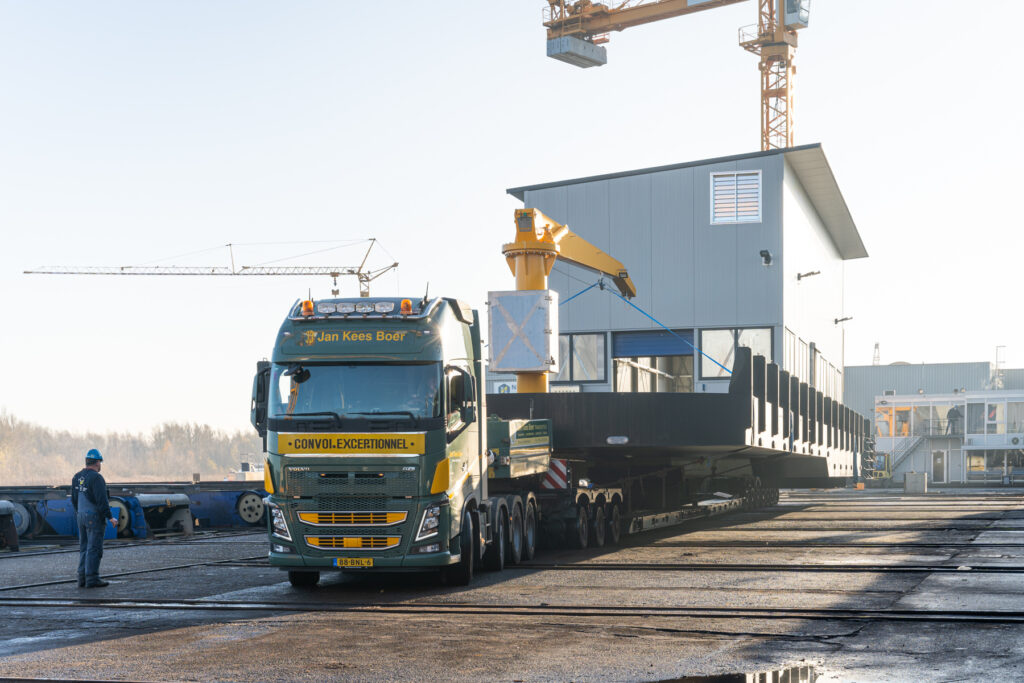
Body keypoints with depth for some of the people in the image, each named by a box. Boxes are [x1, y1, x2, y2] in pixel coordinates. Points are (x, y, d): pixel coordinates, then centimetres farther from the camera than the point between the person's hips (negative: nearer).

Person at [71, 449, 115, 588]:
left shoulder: (77, 477, 10)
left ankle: (82, 578, 10)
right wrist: (110, 517, -14)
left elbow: (74, 500, 15)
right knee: (94, 548, -6)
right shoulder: (96, 478, -15)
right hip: (95, 517, -8)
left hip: (81, 517, 8)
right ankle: (92, 579, -7)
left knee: (84, 548, 11)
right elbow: (101, 500, -20)